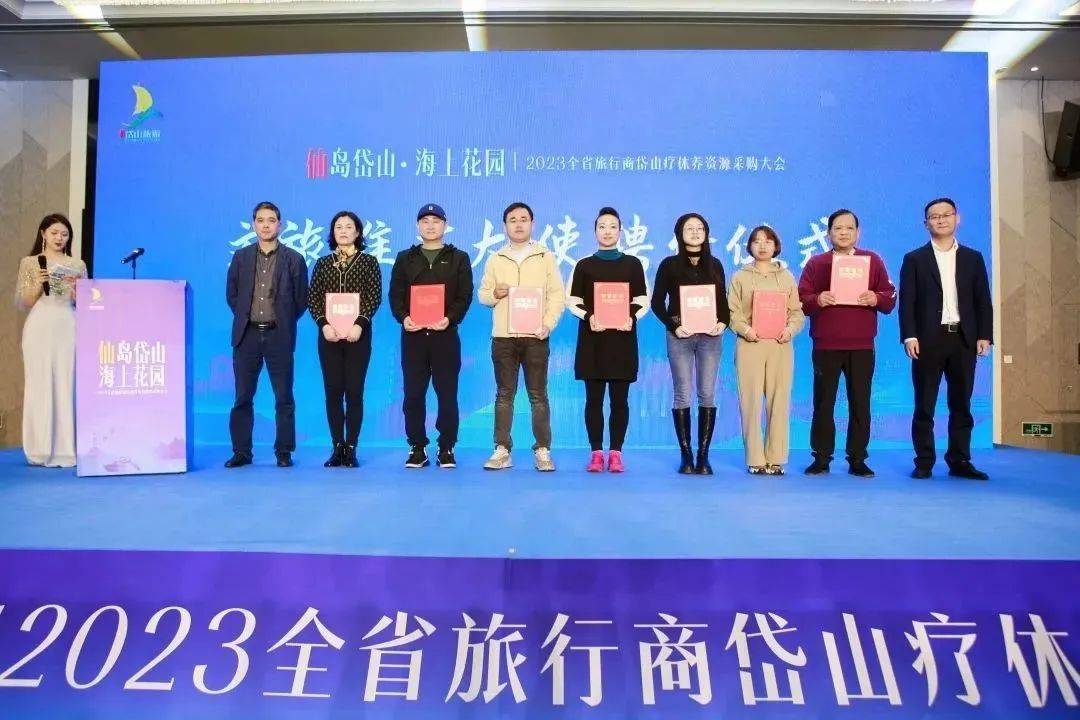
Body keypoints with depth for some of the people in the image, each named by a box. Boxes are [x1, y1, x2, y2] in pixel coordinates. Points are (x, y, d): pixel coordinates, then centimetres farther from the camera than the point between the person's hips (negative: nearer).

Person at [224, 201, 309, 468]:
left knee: (284, 398, 2)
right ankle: (241, 451, 14)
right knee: (243, 397, 5)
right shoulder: (241, 257, 9)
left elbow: (301, 299, 5)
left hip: (278, 336, -2)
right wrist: (245, 317, 9)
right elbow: (231, 294, 16)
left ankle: (284, 451, 11)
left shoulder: (294, 259, 2)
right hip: (247, 335, 2)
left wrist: (284, 322, 4)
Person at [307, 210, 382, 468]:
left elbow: (375, 297, -2)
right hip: (329, 334, 2)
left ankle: (351, 448, 4)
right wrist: (324, 324, -10)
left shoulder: (368, 262, 6)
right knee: (333, 391, 2)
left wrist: (359, 324, -15)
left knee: (354, 391, -2)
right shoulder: (322, 263, 12)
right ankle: (337, 447, 8)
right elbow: (312, 298, 6)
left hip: (357, 334, -2)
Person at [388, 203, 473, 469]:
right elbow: (395, 294, 7)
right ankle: (417, 448, 12)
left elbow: (465, 295, 1)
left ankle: (446, 448, 11)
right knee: (413, 394, 2)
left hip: (445, 335, -1)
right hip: (413, 334, 2)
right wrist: (403, 317, -12)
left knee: (447, 394, 1)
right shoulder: (405, 258, 14)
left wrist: (450, 318, -16)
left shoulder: (458, 258, 10)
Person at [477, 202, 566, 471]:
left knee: (538, 395, 0)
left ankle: (542, 450, 7)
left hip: (535, 336, -2)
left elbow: (557, 295, 3)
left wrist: (548, 323, -11)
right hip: (503, 336, 2)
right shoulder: (495, 259, 13)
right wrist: (494, 294, -9)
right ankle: (502, 450, 10)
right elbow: (482, 293, 14)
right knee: (504, 395, 5)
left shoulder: (546, 257, 8)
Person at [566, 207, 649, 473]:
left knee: (619, 399, 2)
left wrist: (632, 317, -15)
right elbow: (572, 301, 3)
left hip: (622, 339, 0)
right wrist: (588, 317, -16)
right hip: (592, 339, 0)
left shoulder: (633, 264, 8)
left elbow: (643, 301, 5)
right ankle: (596, 452, 9)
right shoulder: (584, 265, 8)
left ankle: (616, 452, 9)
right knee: (594, 398, 1)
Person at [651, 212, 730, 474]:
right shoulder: (670, 264, 3)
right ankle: (686, 456, 5)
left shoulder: (714, 265, 11)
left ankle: (703, 456, 5)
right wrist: (673, 326, -11)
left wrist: (723, 322, -6)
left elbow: (723, 300, 13)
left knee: (707, 395, 0)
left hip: (710, 336, 2)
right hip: (680, 336, -2)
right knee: (682, 396, -2)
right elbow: (657, 302, 1)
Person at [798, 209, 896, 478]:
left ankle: (858, 460, 10)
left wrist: (876, 298, -14)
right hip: (825, 345, 0)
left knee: (860, 404, 2)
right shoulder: (816, 263, 8)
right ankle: (821, 458, 10)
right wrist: (817, 300, -18)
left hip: (862, 346, 1)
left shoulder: (873, 261, 10)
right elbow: (801, 300, 2)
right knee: (823, 403, 1)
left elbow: (890, 299, 8)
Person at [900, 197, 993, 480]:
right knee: (924, 406, 0)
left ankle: (959, 461, 13)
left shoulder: (973, 258, 13)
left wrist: (984, 336, 0)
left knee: (961, 405, 6)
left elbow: (983, 300, 10)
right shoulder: (914, 259, 6)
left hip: (964, 339, 2)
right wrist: (909, 336, -12)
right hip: (929, 339, -2)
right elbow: (907, 301, -1)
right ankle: (924, 462, 6)